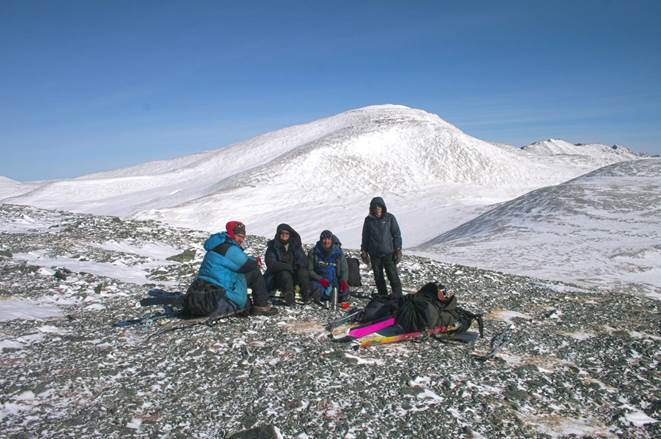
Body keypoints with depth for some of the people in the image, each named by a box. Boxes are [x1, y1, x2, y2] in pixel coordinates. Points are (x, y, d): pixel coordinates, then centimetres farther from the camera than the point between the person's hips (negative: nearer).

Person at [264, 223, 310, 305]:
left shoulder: (296, 245, 6)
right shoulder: (272, 247, -6)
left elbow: (303, 261, 4)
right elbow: (271, 264, -18)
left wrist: (299, 264, -22)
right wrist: (288, 267, -30)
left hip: (293, 276, 3)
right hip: (277, 277, -3)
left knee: (303, 271, -25)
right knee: (285, 274, -34)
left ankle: (306, 296, -28)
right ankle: (290, 298, -39)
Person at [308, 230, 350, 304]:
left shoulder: (338, 252, -1)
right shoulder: (314, 252, -4)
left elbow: (344, 269, 2)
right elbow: (310, 270, -2)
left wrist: (344, 281, -18)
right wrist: (320, 279, -17)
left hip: (335, 281, 2)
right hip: (318, 280, -2)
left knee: (344, 290, -25)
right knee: (318, 290, -34)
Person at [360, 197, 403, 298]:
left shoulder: (389, 218, -3)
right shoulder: (368, 220, 3)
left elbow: (396, 234, -1)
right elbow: (365, 237, 11)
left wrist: (398, 250, -5)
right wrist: (364, 251, 9)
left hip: (388, 253, -3)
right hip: (374, 255, 3)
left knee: (393, 276, -5)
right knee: (378, 277, 10)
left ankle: (398, 297, 5)